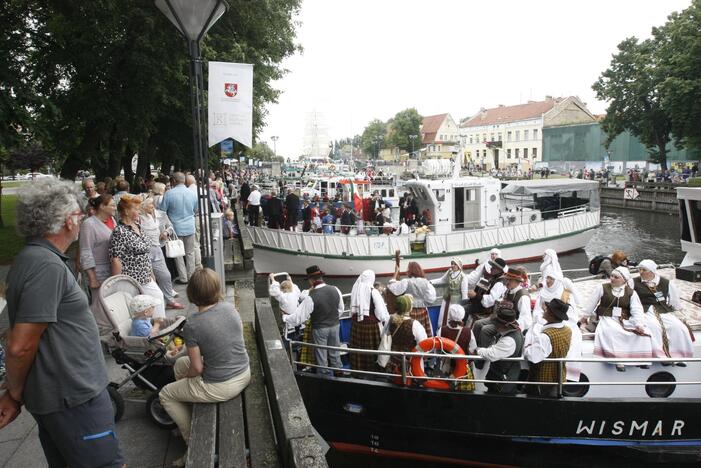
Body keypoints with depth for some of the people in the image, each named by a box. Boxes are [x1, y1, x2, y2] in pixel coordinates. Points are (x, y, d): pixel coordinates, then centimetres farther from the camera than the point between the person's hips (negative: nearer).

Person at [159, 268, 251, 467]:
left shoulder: (191, 326, -22)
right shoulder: (230, 307, -7)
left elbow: (197, 368, -15)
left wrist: (185, 376, 7)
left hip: (221, 387, -6)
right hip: (244, 374, 6)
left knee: (165, 395, 18)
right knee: (180, 363, 27)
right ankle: (190, 417, 43)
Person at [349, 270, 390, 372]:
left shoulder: (355, 290, 1)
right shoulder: (373, 291, -14)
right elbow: (380, 309, -11)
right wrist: (385, 320, 1)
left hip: (356, 321, 5)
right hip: (370, 322, -5)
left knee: (358, 346, 13)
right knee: (371, 347, 5)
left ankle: (358, 369, 24)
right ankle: (372, 368, 14)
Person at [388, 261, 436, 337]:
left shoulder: (406, 282, -9)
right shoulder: (425, 282, -2)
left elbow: (392, 288, -12)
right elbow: (430, 299, -5)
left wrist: (396, 272, -5)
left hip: (410, 312, -3)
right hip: (423, 312, 3)